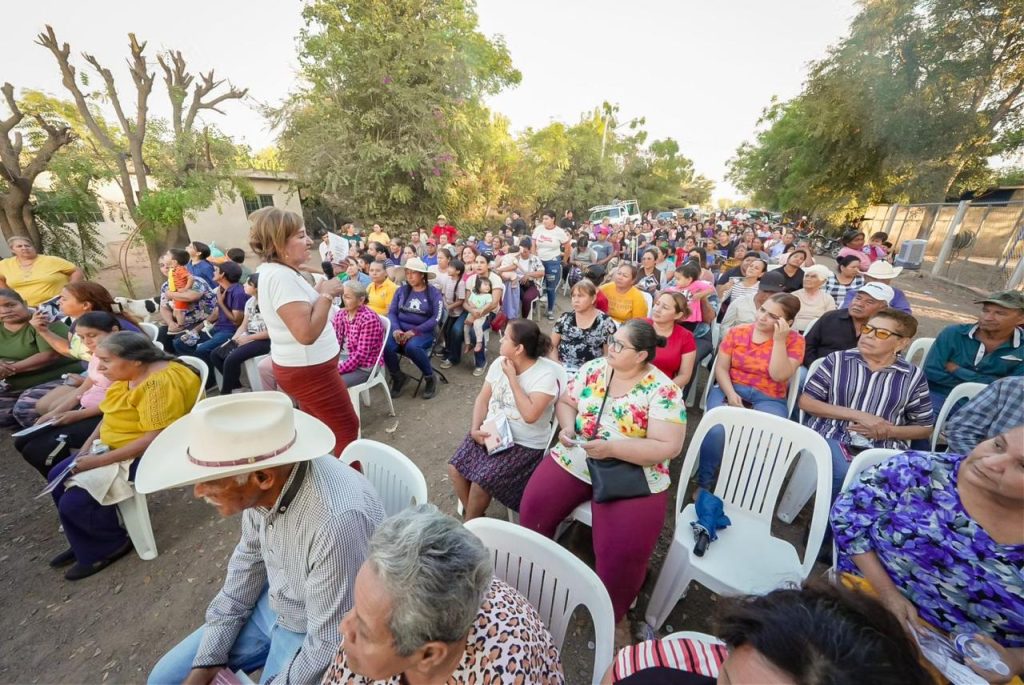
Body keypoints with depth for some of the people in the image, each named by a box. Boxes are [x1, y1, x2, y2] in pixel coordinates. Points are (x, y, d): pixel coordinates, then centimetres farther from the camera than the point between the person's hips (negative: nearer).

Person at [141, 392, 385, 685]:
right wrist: (208, 660, 5)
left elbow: (331, 646, -27)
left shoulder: (337, 522, -42)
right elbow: (249, 562, 1)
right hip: (270, 606, 6)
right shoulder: (265, 485, -18)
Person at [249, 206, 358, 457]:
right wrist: (327, 294, -22)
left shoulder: (276, 271, 8)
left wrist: (318, 292, 3)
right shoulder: (281, 276, -24)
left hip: (303, 366, 10)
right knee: (347, 428, 1)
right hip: (308, 369, -10)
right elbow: (307, 333, -32)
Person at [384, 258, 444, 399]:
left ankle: (430, 378, -8)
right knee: (385, 346, -27)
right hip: (401, 330, 4)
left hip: (423, 332, -3)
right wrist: (396, 329, -15)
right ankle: (398, 377, 3)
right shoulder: (401, 290, 10)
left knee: (412, 347, -36)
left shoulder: (434, 292, -1)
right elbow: (392, 312, 6)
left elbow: (436, 318, -9)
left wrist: (414, 331, -19)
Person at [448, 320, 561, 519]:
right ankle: (473, 516, 18)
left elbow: (530, 415, -29)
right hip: (490, 433, 6)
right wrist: (475, 429, -9)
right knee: (455, 468, -7)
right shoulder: (499, 363, 0)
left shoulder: (546, 373, -19)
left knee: (481, 480, -18)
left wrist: (512, 378, -23)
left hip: (524, 444, -6)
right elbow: (483, 399, 6)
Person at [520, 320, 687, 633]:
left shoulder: (663, 391, -12)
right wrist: (567, 427, -13)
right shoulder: (593, 369, 0)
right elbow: (565, 402, 9)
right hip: (575, 459, 4)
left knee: (622, 550, -19)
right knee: (534, 506, -11)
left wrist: (611, 447, -25)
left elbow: (668, 447, -16)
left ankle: (614, 613, 16)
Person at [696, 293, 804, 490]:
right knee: (716, 430, -29)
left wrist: (779, 340, -15)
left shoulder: (794, 340, 1)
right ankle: (704, 483, -7)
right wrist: (730, 394, -16)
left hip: (769, 399, 0)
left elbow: (779, 375, -12)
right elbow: (721, 367, 0)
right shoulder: (737, 332, 4)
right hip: (730, 390, 0)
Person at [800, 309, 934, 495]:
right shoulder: (838, 360, 5)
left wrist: (889, 431, -4)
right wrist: (858, 415, -9)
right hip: (832, 438, -2)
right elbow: (806, 401, 0)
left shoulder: (913, 376, 10)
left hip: (884, 449, 2)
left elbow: (925, 429, 18)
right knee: (843, 476, -30)